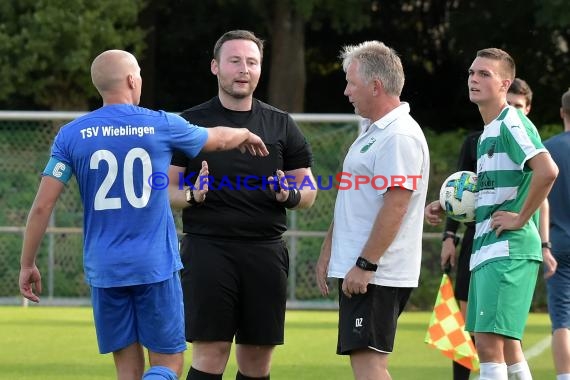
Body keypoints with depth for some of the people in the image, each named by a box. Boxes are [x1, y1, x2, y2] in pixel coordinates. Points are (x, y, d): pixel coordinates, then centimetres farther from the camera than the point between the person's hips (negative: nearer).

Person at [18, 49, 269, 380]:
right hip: (155, 266, -2)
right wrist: (246, 135, 41)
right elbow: (219, 139, 18)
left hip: (104, 269, 2)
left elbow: (42, 206, -4)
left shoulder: (72, 135, 0)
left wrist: (28, 264, 6)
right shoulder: (162, 126, -2)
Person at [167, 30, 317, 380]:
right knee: (211, 352, -9)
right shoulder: (190, 124, 6)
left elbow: (309, 190, 14)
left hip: (266, 250, 3)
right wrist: (191, 196, -16)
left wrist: (290, 194, -9)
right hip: (208, 247, -3)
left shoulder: (282, 125, 12)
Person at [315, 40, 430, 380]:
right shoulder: (374, 133, 19)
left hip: (375, 274, -11)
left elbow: (396, 206, -23)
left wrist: (365, 264, -24)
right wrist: (328, 251, 22)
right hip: (356, 271, 11)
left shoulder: (400, 136, -15)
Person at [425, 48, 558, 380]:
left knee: (488, 341, -16)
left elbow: (548, 170, -27)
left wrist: (520, 218, -20)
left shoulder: (512, 124, -11)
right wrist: (447, 207, 16)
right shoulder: (488, 131, 19)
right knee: (506, 343, 15)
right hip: (486, 250, 10)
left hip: (509, 249, -10)